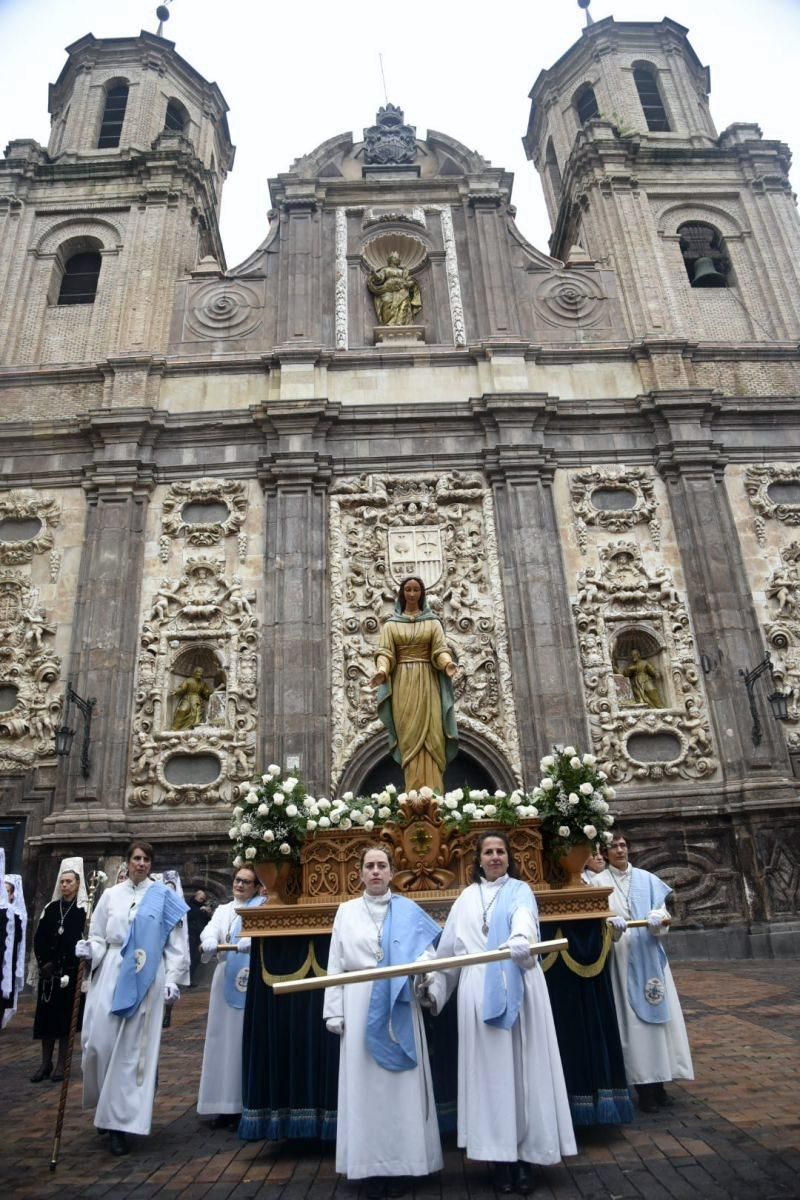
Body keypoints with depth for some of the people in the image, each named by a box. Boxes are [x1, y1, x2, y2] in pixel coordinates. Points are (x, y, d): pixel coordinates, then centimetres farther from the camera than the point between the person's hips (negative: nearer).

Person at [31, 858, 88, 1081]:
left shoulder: (85, 909, -5)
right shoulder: (51, 908, 9)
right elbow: (39, 938, 7)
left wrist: (61, 966, -14)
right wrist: (44, 963, -6)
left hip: (71, 971, -4)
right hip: (49, 971, 4)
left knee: (66, 1016, 1)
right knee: (46, 1015, 5)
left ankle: (61, 1064, 11)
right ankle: (46, 1063, 16)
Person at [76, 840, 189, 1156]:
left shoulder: (163, 897, 2)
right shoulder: (111, 895, 10)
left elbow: (174, 944, 2)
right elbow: (98, 937, 11)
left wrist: (172, 979, -4)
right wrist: (89, 950, -10)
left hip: (145, 979, -2)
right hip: (110, 975, 2)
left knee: (133, 1047, -2)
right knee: (99, 1042, -2)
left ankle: (121, 1122, 9)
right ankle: (107, 1107, 25)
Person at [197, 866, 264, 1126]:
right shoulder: (223, 910, 15)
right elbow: (210, 931, -4)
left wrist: (251, 942, -36)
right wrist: (209, 943, -27)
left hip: (251, 982, -4)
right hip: (226, 981, 4)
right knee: (224, 1040, 6)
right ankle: (224, 1104, 16)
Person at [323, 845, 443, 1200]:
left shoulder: (408, 911, 4)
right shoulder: (346, 911, 7)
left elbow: (426, 952, -1)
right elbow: (335, 964, 6)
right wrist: (334, 1011, 1)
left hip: (399, 1007, 0)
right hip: (361, 1006, 1)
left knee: (402, 1082, 3)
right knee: (365, 1083, 4)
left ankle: (401, 1162, 16)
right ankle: (372, 1164, 15)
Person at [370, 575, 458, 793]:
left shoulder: (432, 622, 11)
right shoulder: (391, 624, 12)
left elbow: (440, 650, 0)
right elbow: (385, 653, 0)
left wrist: (447, 664, -23)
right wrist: (382, 671, -22)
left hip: (427, 683, 0)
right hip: (403, 684, 0)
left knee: (430, 736, -8)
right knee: (409, 737, -7)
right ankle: (415, 795, -9)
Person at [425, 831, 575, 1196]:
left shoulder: (519, 891, 3)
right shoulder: (466, 898, 13)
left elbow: (524, 918, -21)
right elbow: (449, 946, 15)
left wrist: (520, 940, -42)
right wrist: (434, 982, 13)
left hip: (517, 990, -2)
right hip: (479, 992, 2)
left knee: (522, 1070, 1)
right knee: (490, 1073, 5)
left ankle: (524, 1156, 13)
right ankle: (500, 1156, 14)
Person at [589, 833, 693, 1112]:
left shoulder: (647, 879, 9)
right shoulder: (598, 882, 0)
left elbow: (661, 912, 4)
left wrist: (658, 921, -18)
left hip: (649, 955, 3)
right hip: (620, 958, -3)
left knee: (655, 1014, 5)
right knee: (632, 1019, -2)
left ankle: (658, 1082, 16)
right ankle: (644, 1087, 6)